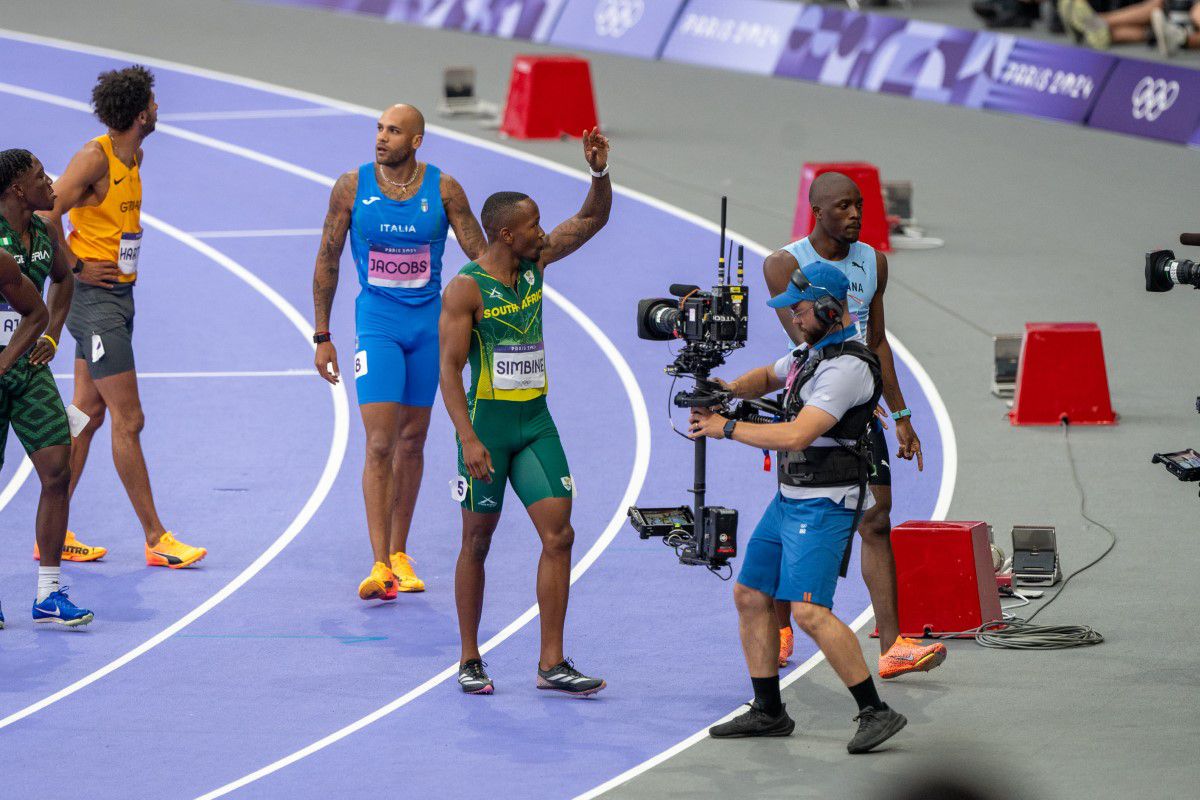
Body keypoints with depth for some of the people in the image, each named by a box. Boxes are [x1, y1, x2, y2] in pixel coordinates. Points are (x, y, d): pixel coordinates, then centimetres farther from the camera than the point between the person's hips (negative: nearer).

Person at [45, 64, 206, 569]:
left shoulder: (133, 157, 10)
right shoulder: (95, 157, -17)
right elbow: (47, 214, -22)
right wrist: (74, 270, -15)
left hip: (118, 295, 9)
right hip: (94, 299, -9)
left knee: (87, 414, 11)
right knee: (128, 420, -6)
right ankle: (156, 540, -3)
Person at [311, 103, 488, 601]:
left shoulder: (443, 190, -4)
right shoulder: (352, 187, -5)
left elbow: (481, 256, 3)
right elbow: (327, 261, 3)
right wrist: (322, 336, 3)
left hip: (430, 322, 2)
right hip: (377, 322, -2)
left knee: (412, 439, 10)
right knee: (380, 443, -13)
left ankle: (399, 554, 23)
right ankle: (380, 566, -17)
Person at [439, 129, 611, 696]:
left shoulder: (535, 264, 6)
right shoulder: (466, 288, -13)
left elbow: (592, 220, 10)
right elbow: (450, 367, -16)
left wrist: (600, 172, -9)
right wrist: (468, 439, -24)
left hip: (536, 421, 6)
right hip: (487, 420, -6)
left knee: (558, 533, -4)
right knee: (478, 540, 5)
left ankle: (551, 664, -2)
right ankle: (470, 661, 16)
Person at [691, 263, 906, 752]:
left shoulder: (848, 368, -20)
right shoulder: (812, 350, 11)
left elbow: (797, 436, -27)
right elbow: (769, 377, 31)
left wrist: (727, 429, -16)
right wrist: (730, 390, 8)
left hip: (824, 506, -10)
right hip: (789, 499, 10)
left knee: (809, 611, -19)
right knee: (750, 596, 11)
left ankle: (875, 712, -15)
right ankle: (768, 712, 19)